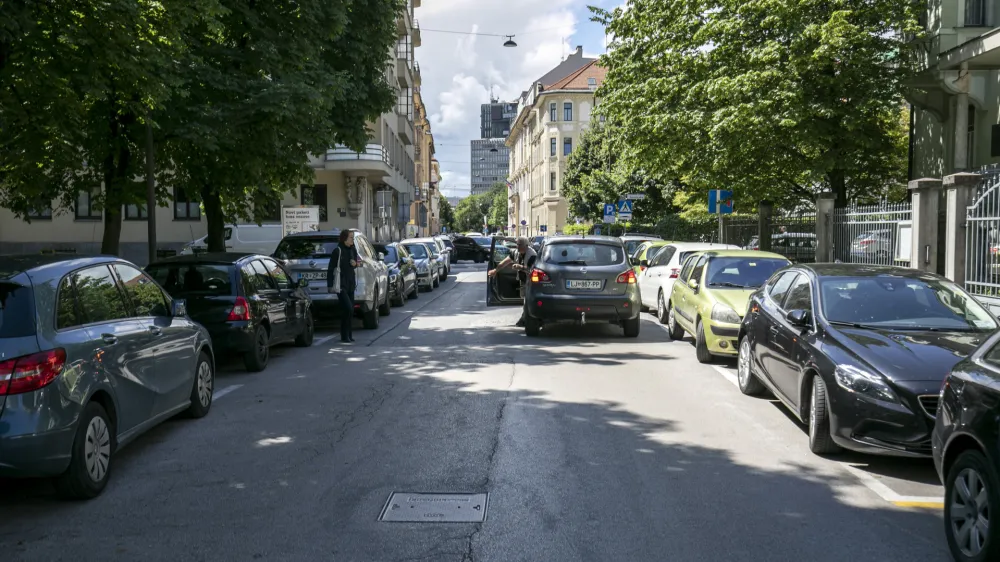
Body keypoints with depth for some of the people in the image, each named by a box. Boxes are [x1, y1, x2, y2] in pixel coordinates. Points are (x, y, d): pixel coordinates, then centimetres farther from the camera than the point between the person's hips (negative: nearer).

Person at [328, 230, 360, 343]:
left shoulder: (353, 250, 10)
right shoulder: (337, 251, -10)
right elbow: (331, 268, -9)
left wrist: (355, 264, -1)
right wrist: (330, 285, -12)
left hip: (350, 284, 7)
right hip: (341, 284, -7)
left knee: (350, 310, 8)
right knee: (348, 309, -14)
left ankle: (349, 335, 15)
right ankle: (345, 335, -4)